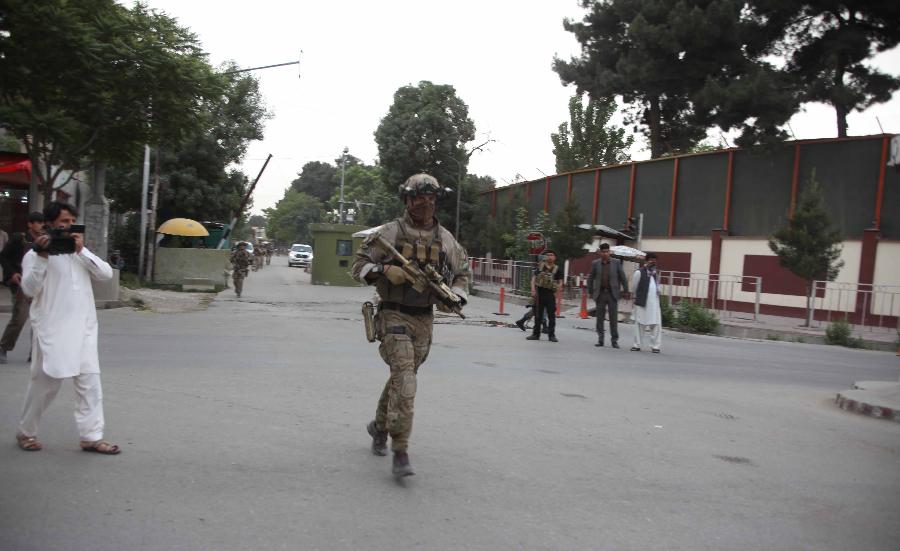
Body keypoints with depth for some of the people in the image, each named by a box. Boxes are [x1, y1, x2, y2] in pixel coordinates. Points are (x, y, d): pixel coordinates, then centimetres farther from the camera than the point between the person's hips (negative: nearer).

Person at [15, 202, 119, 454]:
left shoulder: (80, 253, 16)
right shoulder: (35, 254, 0)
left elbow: (106, 274, 2)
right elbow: (30, 289, -12)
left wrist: (82, 251, -9)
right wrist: (42, 257, -21)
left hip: (83, 328, 5)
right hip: (52, 330, -4)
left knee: (90, 381, 0)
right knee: (45, 383, 5)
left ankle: (91, 436, 4)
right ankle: (25, 432, 25)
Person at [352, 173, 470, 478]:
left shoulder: (445, 238, 6)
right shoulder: (390, 231, -4)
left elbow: (462, 273, 17)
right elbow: (359, 265, -2)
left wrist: (456, 296, -3)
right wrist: (385, 270, -21)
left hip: (424, 318, 5)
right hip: (394, 315, -5)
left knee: (402, 376, 18)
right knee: (404, 377, -18)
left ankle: (379, 426, 43)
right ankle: (400, 453, -16)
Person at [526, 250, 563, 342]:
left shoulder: (557, 269, 3)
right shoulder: (539, 267, 6)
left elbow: (560, 282, 4)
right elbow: (533, 278, 4)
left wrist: (556, 290, -14)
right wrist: (533, 290, -8)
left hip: (550, 294, -1)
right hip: (539, 293, 1)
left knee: (551, 316, 0)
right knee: (538, 315, 9)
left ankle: (551, 335, 8)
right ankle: (535, 334, 17)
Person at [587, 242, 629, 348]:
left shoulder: (616, 262, 1)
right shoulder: (595, 263, 2)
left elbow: (622, 277, 5)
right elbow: (590, 278, 10)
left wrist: (626, 291, 3)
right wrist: (590, 292, 8)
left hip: (612, 294, -1)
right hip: (600, 294, 1)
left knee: (613, 318, 1)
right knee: (600, 318, 5)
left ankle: (614, 340, 8)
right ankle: (600, 340, 13)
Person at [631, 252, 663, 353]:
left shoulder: (656, 273, 12)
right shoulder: (639, 272, -8)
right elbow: (633, 287, -1)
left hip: (654, 303, 5)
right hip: (642, 303, -5)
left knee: (656, 324, -1)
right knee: (639, 324, 4)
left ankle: (655, 346, 4)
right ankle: (637, 345, 12)